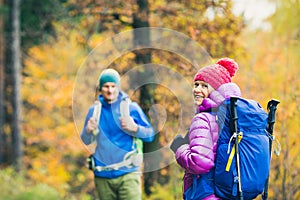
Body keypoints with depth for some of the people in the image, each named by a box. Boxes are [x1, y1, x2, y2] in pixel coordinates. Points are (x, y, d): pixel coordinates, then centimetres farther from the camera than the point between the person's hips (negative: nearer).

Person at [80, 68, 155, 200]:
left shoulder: (131, 108, 1)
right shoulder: (94, 110, 9)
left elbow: (150, 135, 2)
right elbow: (85, 141, 14)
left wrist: (134, 128, -16)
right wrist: (88, 131, -8)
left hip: (127, 174, -3)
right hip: (102, 176, 3)